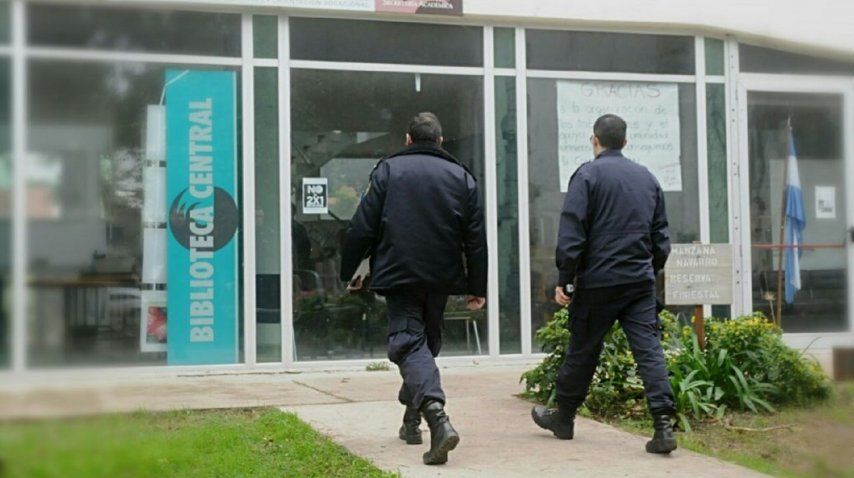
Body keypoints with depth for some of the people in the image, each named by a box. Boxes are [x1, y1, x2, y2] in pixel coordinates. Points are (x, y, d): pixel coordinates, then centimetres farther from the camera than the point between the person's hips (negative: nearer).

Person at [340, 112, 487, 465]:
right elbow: (476, 238, 6)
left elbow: (363, 227, -2)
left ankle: (436, 415, -30)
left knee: (408, 341, -7)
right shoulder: (462, 176, 8)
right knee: (429, 339, 19)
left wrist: (349, 272, 8)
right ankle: (412, 417, 29)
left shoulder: (388, 170, 2)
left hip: (399, 275, -3)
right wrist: (477, 287, 11)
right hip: (442, 277, 3)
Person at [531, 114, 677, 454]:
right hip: (641, 281, 4)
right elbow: (660, 235, 15)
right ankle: (663, 425, -11)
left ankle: (563, 417, 26)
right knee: (649, 350, -1)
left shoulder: (588, 175, -5)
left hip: (598, 281, -4)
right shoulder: (647, 177, 12)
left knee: (582, 351, 9)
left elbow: (571, 232, -12)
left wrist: (564, 280, -8)